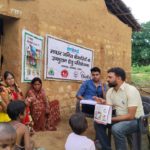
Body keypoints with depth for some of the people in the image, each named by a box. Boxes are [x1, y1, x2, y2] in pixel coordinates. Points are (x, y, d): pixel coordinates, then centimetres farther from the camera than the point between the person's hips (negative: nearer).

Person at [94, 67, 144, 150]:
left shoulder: (131, 90, -22)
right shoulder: (110, 91, 1)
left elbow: (130, 116, -25)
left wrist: (111, 119, -28)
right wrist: (103, 103, -22)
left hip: (135, 120, -7)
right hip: (120, 118, 7)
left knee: (116, 128, -34)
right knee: (98, 123, -8)